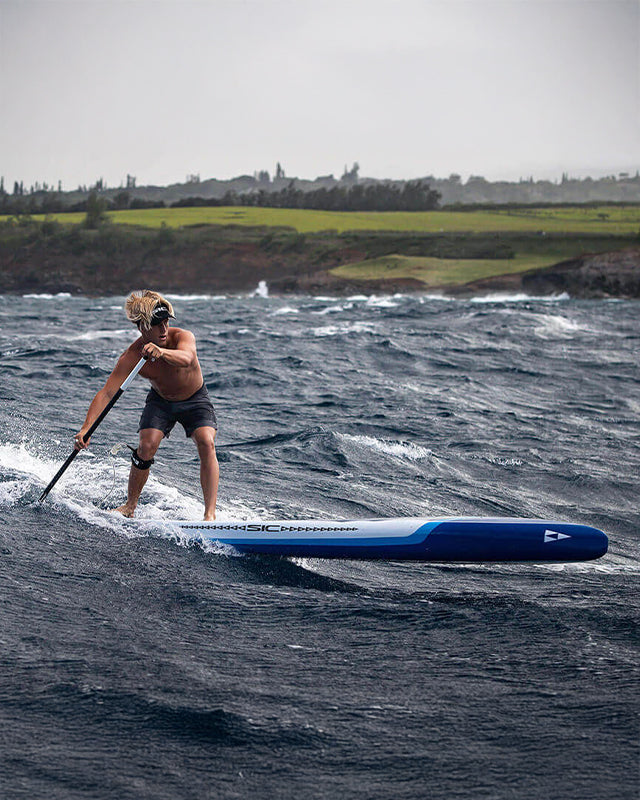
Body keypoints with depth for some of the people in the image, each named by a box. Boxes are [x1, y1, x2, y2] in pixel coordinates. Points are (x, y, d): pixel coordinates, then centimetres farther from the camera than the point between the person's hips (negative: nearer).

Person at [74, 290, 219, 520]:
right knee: (147, 446, -20)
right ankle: (130, 506, 1)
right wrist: (86, 428, -43)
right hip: (160, 400, 1)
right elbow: (106, 393, -30)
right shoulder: (132, 356, -25)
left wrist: (161, 352, -75)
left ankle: (210, 514, -24)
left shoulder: (184, 337, -30)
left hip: (195, 400, -1)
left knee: (206, 443, -25)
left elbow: (186, 359, -53)